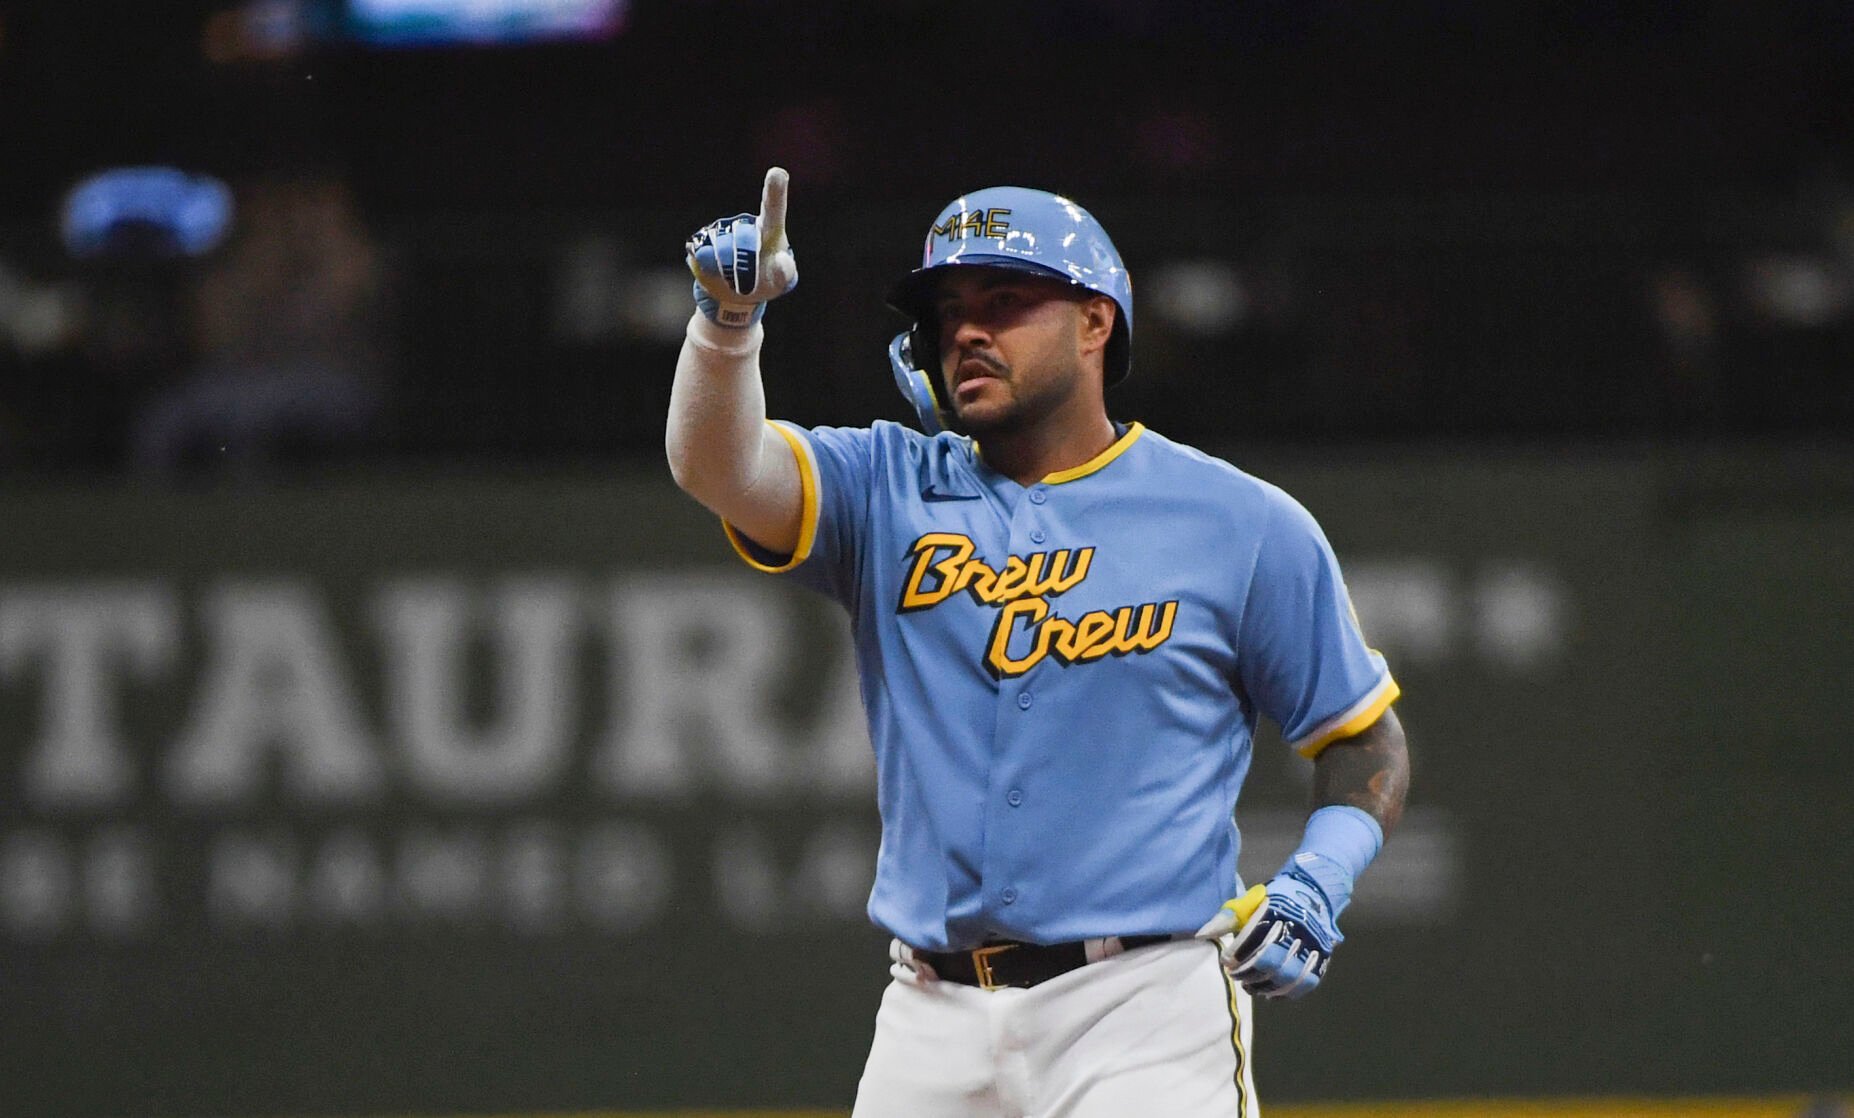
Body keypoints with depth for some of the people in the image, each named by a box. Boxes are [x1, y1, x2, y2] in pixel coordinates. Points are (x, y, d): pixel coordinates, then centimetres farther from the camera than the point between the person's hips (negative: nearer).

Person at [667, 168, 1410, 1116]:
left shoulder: (1245, 527, 4)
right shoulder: (890, 495, 11)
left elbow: (1367, 743, 11)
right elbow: (717, 467, -7)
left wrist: (1317, 882, -8)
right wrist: (727, 317, -25)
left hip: (1143, 1013, -3)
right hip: (932, 1022, 3)